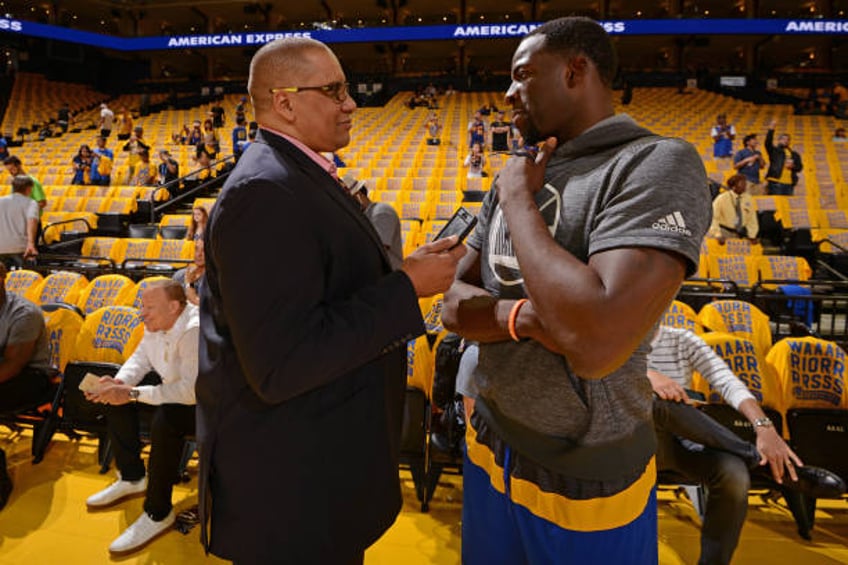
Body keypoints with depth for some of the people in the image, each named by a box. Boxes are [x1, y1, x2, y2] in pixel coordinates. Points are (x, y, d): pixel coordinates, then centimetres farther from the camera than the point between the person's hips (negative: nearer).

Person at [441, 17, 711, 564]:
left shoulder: (660, 164, -19)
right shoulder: (514, 176, 4)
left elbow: (595, 344, -33)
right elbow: (456, 304, 1)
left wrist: (519, 201, -20)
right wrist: (522, 318, -21)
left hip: (586, 478, -6)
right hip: (490, 443, 7)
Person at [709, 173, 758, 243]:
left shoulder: (748, 199, 3)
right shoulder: (722, 199, -9)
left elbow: (752, 219, 9)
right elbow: (714, 218, -10)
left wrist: (752, 235, 1)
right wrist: (718, 235, -18)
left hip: (741, 233, 4)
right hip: (724, 232, -4)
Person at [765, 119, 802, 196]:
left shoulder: (794, 154, 23)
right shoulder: (774, 150, 10)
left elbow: (800, 167, 18)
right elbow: (768, 143, -9)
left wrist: (793, 166, -5)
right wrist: (771, 129, -20)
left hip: (789, 184, 5)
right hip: (776, 182, -5)